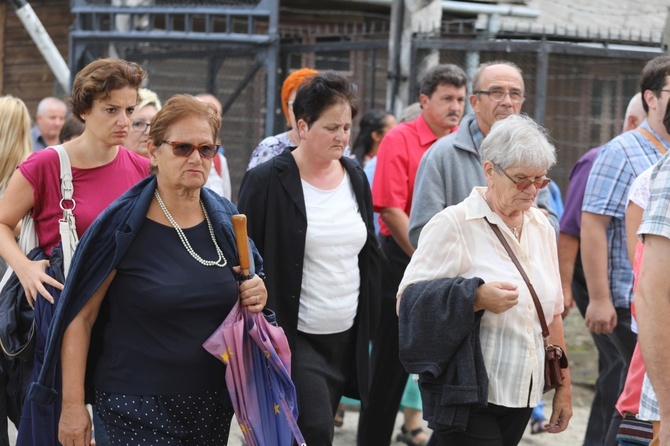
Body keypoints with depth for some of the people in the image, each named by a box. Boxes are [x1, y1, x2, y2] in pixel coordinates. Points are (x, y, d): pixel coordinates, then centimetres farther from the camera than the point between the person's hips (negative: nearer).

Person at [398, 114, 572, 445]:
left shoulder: (541, 227, 12)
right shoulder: (453, 223, -7)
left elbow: (552, 313, 18)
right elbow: (407, 302, -12)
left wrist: (563, 386, 18)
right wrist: (476, 298, -23)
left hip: (522, 393, 6)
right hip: (466, 394, -6)